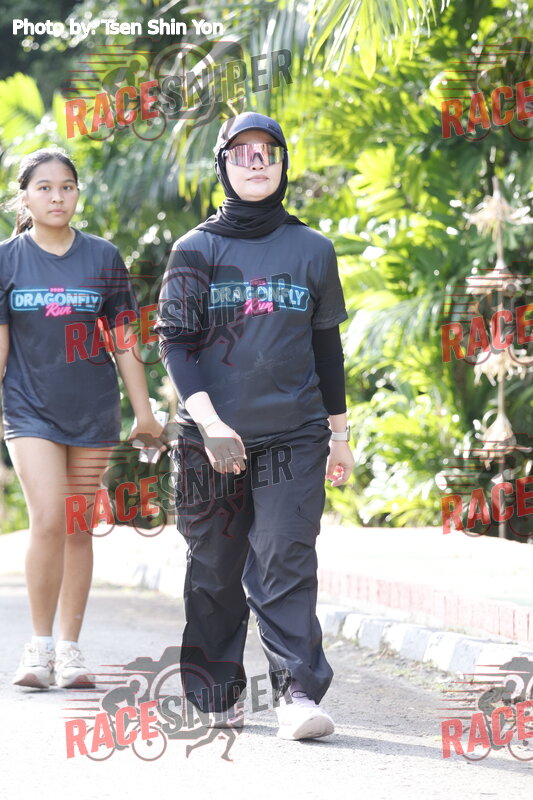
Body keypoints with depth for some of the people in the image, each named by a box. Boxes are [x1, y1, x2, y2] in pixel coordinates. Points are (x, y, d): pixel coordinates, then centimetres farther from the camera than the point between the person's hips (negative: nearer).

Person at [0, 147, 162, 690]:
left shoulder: (103, 259, 4)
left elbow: (123, 340, 7)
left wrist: (144, 412, 7)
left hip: (93, 410, 2)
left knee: (79, 529, 5)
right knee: (48, 521, -15)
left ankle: (69, 650, 13)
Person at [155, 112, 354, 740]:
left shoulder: (312, 250, 9)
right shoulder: (196, 250, 4)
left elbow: (327, 346, 15)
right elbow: (173, 340, -2)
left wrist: (339, 435, 14)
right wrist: (207, 419, -16)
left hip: (294, 435, 0)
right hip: (210, 437, 0)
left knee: (286, 564, -11)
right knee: (214, 570, 6)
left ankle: (298, 693, -15)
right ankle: (212, 697, 15)